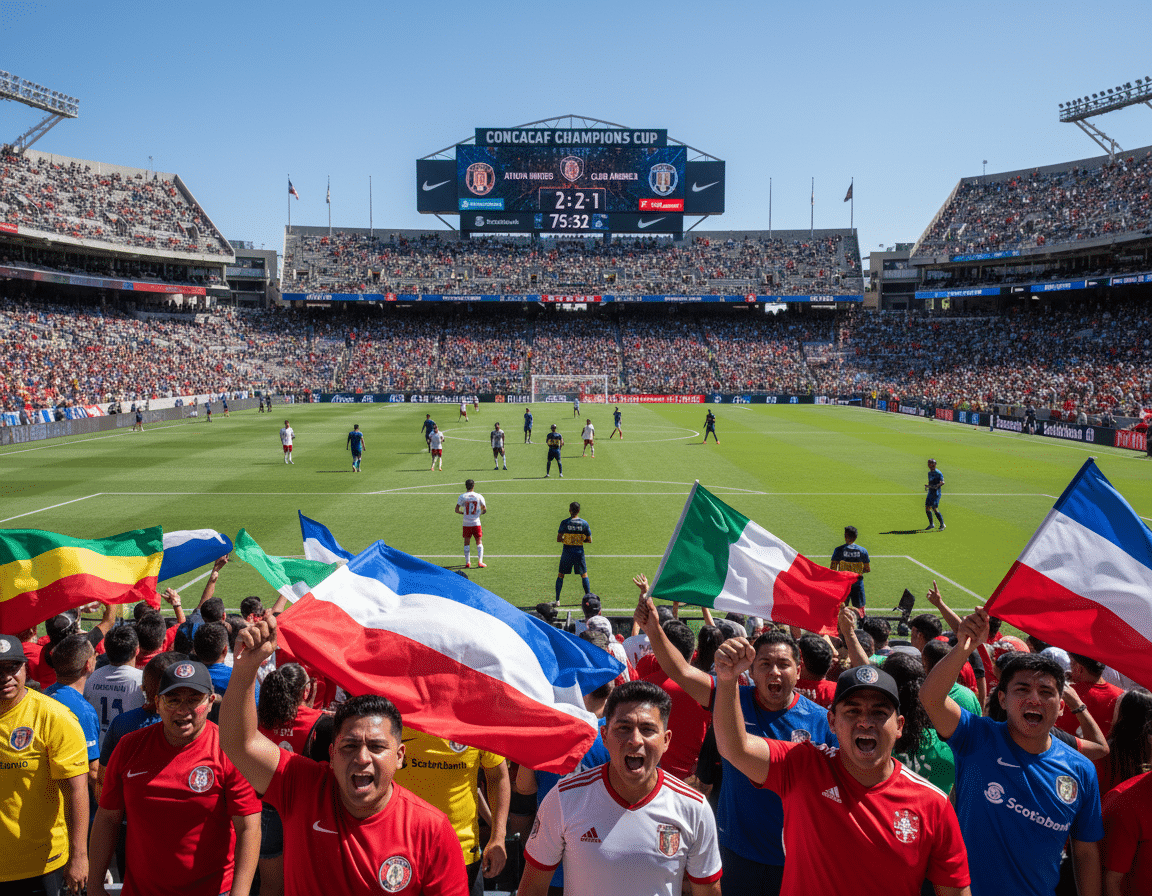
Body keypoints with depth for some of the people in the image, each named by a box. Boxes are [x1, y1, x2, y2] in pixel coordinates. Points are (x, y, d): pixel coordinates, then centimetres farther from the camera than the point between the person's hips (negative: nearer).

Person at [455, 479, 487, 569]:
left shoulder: (462, 497, -2)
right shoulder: (479, 496, 0)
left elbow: (457, 510, -6)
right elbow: (485, 510, 1)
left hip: (466, 524, 0)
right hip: (476, 523, 0)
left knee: (467, 543, 8)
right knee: (479, 542, 8)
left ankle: (467, 562, 6)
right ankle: (480, 562, 0)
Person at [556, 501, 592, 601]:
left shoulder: (564, 522, -9)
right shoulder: (584, 523, -5)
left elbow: (558, 539, -8)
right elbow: (589, 540, 0)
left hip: (567, 552, -1)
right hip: (579, 552, 1)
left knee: (561, 575, 12)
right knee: (584, 575, 16)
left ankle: (557, 599, 10)